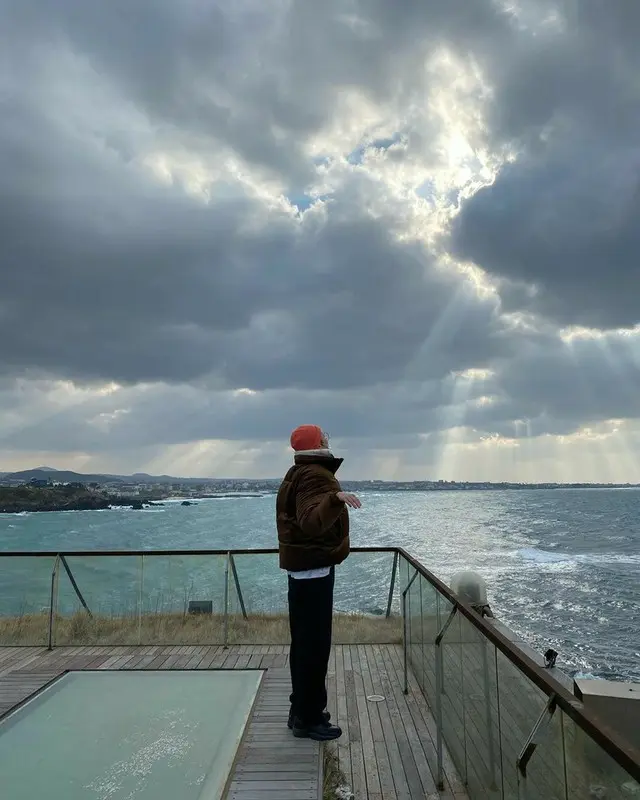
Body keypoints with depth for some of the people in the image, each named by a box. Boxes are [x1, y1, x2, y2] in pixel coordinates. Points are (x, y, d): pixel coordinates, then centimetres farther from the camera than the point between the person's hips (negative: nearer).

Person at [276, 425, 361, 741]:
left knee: (304, 641, 18)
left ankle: (302, 710, 29)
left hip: (302, 567, 11)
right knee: (315, 644, -1)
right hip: (315, 568, -11)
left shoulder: (299, 474, 14)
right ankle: (308, 719, 10)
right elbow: (312, 522, -35)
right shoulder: (316, 476, -18)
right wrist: (335, 499, -52)